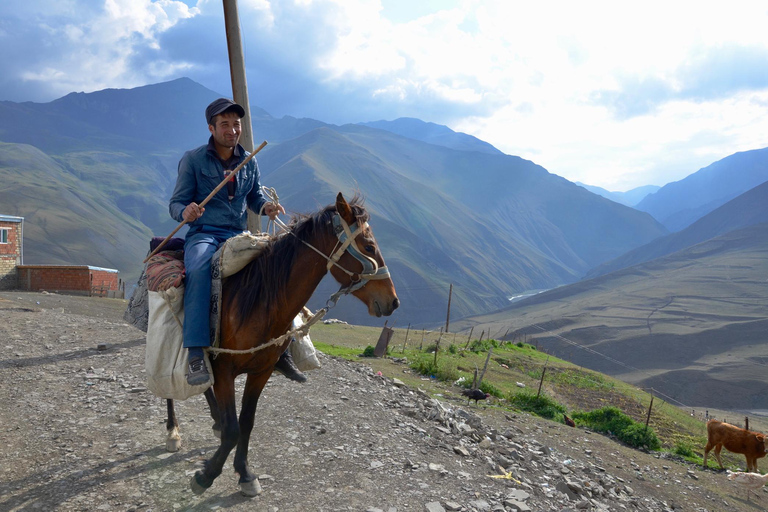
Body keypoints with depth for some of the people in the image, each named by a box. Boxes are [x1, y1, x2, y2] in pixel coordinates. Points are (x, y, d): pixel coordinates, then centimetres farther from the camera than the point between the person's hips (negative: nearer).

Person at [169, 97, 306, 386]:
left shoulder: (249, 162, 12)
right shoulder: (193, 160, 0)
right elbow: (176, 203, 1)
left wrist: (266, 206, -1)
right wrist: (185, 212, -24)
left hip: (239, 236, 4)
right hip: (203, 234, -4)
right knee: (199, 270, -37)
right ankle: (196, 355, -41)